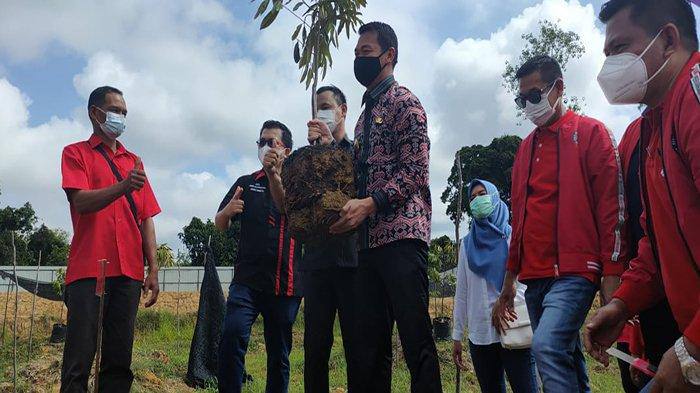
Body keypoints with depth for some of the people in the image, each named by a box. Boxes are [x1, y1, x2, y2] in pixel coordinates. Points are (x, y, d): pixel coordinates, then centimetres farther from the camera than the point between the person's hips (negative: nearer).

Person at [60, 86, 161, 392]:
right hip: (87, 270, -4)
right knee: (79, 358, -5)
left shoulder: (134, 161, 20)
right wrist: (123, 187, -27)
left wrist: (153, 269, 8)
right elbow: (80, 201, -9)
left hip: (128, 272, 4)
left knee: (119, 359, 5)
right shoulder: (75, 153, 8)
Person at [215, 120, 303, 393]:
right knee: (233, 336, -21)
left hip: (286, 283, 0)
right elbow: (220, 225, 14)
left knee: (279, 354, 6)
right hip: (247, 280, 1)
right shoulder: (246, 183, 15)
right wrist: (228, 211, -10)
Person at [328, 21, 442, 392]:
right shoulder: (365, 115, 24)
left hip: (401, 233, -8)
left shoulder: (403, 102, 0)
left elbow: (415, 171, -12)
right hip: (369, 240, 8)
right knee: (370, 342, 9)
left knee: (415, 337, -7)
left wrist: (368, 204, -20)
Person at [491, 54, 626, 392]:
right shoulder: (526, 147, 18)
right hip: (535, 276, 6)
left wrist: (611, 275, -12)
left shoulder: (590, 132, 1)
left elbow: (612, 206, -6)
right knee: (566, 359, 10)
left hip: (575, 271, -6)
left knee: (547, 346, -25)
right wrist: (510, 279, 18)